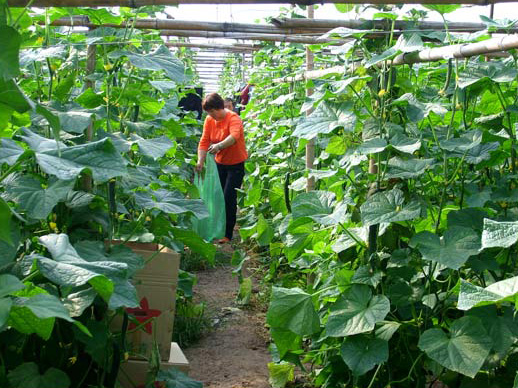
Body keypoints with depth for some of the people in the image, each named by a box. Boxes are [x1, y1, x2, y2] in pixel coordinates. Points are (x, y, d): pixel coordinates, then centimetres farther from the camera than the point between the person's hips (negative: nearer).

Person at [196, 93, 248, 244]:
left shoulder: (233, 118, -20)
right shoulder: (209, 120, -1)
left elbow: (234, 136, -40)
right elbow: (204, 141, -5)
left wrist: (219, 145, -56)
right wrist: (200, 161, -18)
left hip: (236, 164, -6)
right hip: (220, 163, 6)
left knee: (229, 198, -9)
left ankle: (227, 234, -1)